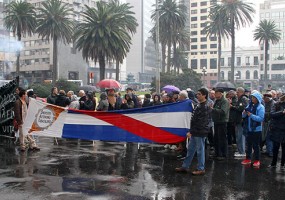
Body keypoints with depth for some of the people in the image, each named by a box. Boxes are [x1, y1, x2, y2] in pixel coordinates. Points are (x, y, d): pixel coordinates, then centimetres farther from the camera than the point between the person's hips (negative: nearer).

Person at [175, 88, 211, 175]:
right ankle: (185, 166, 23)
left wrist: (191, 131, -20)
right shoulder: (200, 105, 13)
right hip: (195, 132, 10)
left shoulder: (205, 107, -18)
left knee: (200, 150, 2)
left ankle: (201, 169, 13)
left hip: (200, 132, -10)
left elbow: (200, 122, -22)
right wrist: (191, 131, 14)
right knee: (190, 149, 14)